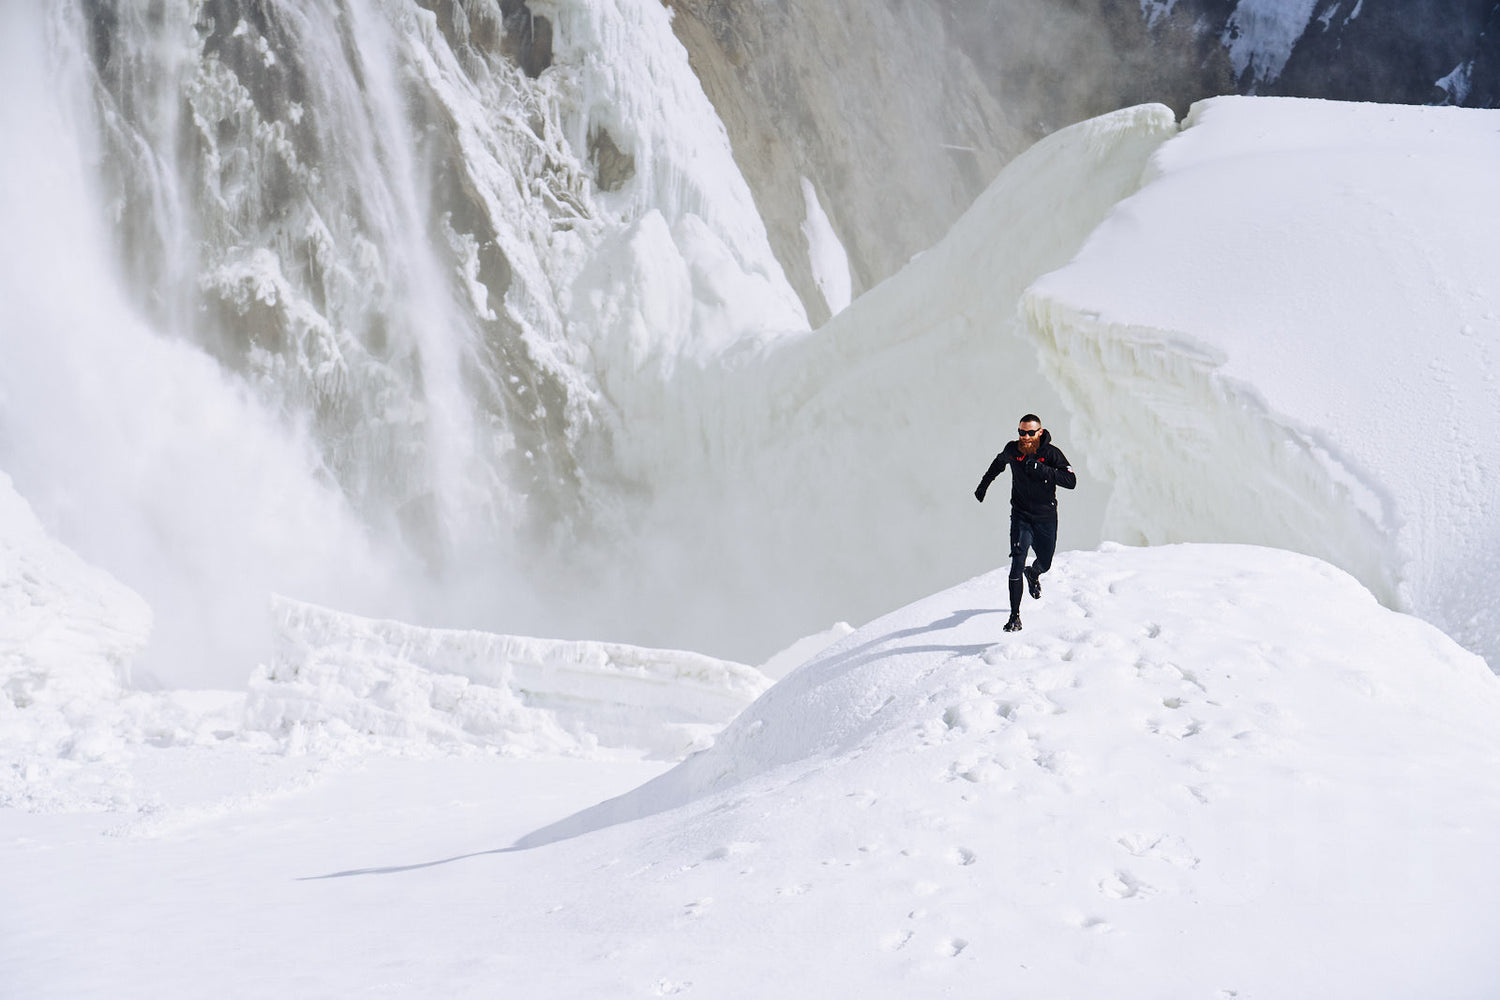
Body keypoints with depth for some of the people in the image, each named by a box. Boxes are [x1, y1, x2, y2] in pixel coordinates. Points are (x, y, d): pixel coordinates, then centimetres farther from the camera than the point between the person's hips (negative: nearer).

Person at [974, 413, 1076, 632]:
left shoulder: (1051, 453, -16)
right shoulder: (1012, 450, -8)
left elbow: (1071, 481, -24)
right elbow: (999, 463, 16)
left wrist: (1041, 470, -34)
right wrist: (983, 485, 24)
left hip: (1046, 517, 0)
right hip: (1021, 516, 0)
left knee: (1045, 563, 18)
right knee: (1017, 563, -16)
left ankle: (1033, 573, 58)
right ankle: (1015, 617, -13)